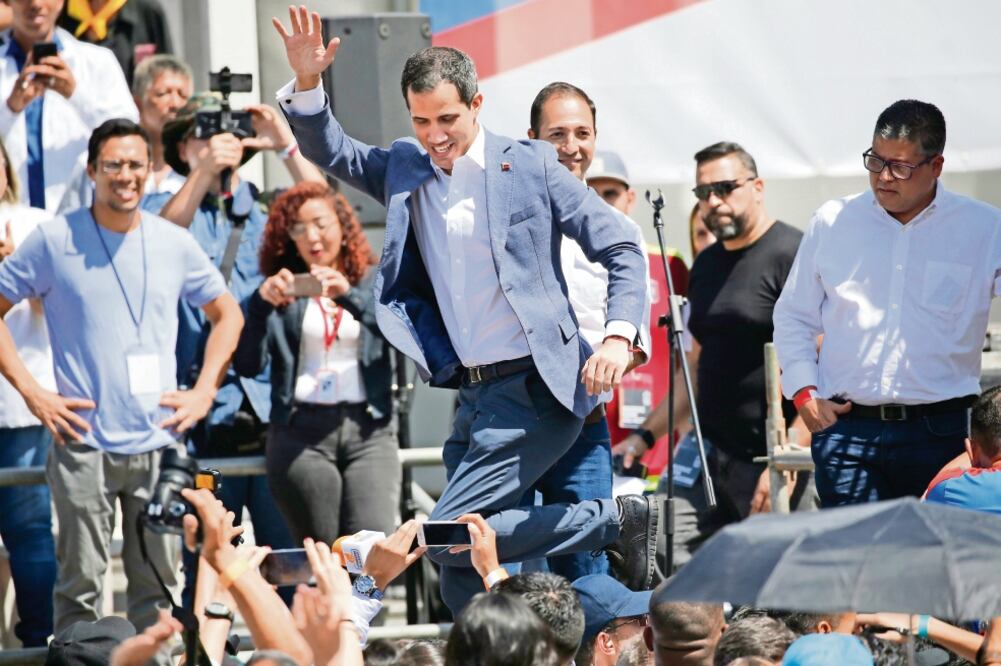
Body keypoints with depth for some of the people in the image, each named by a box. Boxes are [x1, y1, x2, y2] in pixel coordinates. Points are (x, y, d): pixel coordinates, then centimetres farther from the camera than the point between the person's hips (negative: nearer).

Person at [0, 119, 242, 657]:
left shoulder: (173, 244, 7)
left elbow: (227, 314, 19)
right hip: (82, 444, -3)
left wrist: (204, 392, 7)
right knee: (80, 584, -1)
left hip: (158, 444, 3)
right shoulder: (55, 240, -2)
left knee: (158, 584, 8)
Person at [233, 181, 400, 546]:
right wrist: (262, 303, -17)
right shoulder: (284, 290, 11)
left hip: (368, 428, 0)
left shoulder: (372, 283, 14)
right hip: (301, 431, 0)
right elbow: (247, 365, -1)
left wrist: (349, 296, -21)